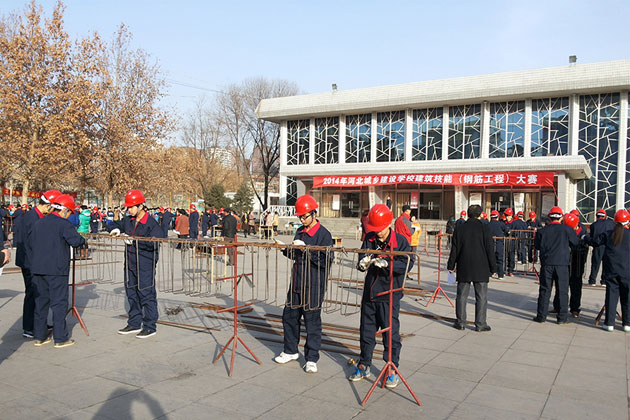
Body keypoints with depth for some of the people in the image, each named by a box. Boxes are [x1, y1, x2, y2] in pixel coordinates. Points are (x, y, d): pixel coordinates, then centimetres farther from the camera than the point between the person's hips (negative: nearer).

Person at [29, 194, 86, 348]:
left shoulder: (38, 223, 11)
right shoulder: (64, 224, -12)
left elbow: (28, 242, 17)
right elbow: (76, 241, -22)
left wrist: (33, 263, 22)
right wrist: (82, 239, 1)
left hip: (38, 270, 7)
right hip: (57, 270, -7)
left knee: (40, 301, 15)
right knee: (59, 303, 1)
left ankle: (39, 336, 21)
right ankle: (60, 338, 5)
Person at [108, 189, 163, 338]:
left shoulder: (152, 224, -13)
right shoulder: (128, 221, 10)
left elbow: (152, 242, -24)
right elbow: (113, 225, 25)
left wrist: (134, 240, -24)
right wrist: (114, 229, 2)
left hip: (145, 266, -8)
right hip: (130, 264, 8)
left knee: (146, 295, -2)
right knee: (131, 294, 16)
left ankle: (150, 327, 8)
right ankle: (134, 324, 29)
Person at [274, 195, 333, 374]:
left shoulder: (324, 234, -12)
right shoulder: (300, 232, 11)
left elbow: (326, 261, -20)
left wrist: (306, 248, -24)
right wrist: (285, 248, 0)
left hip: (314, 287, -7)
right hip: (296, 283, 7)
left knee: (312, 322, 2)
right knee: (289, 316, 15)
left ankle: (311, 359, 16)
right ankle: (291, 351, 33)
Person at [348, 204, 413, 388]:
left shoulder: (400, 241, -9)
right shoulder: (369, 239, 3)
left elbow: (407, 264, -20)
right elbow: (361, 264, 6)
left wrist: (387, 263, -33)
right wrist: (363, 263, -18)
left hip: (389, 295, -4)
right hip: (369, 293, 5)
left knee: (390, 332, 2)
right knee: (366, 331, 15)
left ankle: (392, 370, 18)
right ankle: (364, 366, 31)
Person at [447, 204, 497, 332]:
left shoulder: (460, 229, 1)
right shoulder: (484, 229, -6)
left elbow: (454, 250, 4)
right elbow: (490, 250, -5)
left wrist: (451, 266, 13)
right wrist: (493, 268, 3)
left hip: (463, 269, 2)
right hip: (481, 269, -2)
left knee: (462, 296, 9)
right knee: (481, 297, 5)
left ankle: (460, 322, 13)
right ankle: (480, 324, 7)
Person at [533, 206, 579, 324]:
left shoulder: (542, 231, -1)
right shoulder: (567, 229, -4)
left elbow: (537, 246, 9)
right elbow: (575, 242, 10)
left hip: (546, 263, 1)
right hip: (562, 263, -1)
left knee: (544, 290, 7)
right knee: (562, 291, 7)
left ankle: (541, 316, 11)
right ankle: (562, 317, 10)